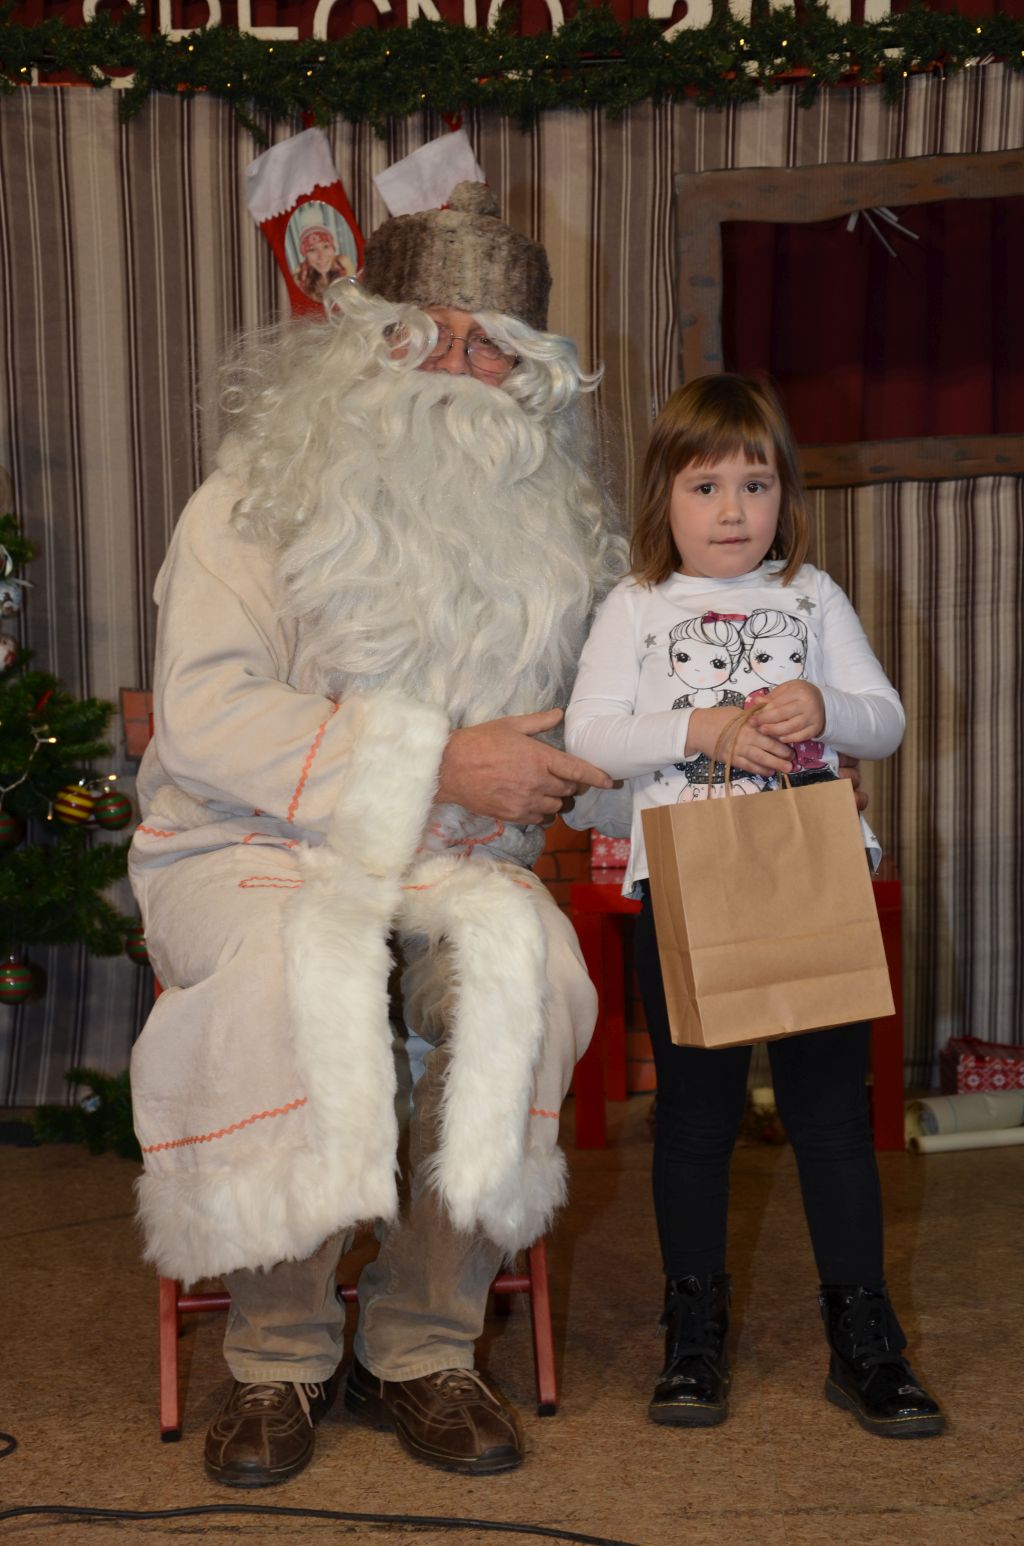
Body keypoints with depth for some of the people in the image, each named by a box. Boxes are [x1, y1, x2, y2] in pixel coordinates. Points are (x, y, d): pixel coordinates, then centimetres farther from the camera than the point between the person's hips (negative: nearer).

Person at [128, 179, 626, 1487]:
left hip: (449, 853, 3)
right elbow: (203, 718, -13)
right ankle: (277, 1356, -16)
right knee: (300, 969, -35)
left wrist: (532, 777, -3)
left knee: (515, 951, -30)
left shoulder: (550, 521, 10)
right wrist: (440, 764, -18)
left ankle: (421, 1347, -18)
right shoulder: (258, 500, -3)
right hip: (248, 844, -3)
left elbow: (579, 718, 22)